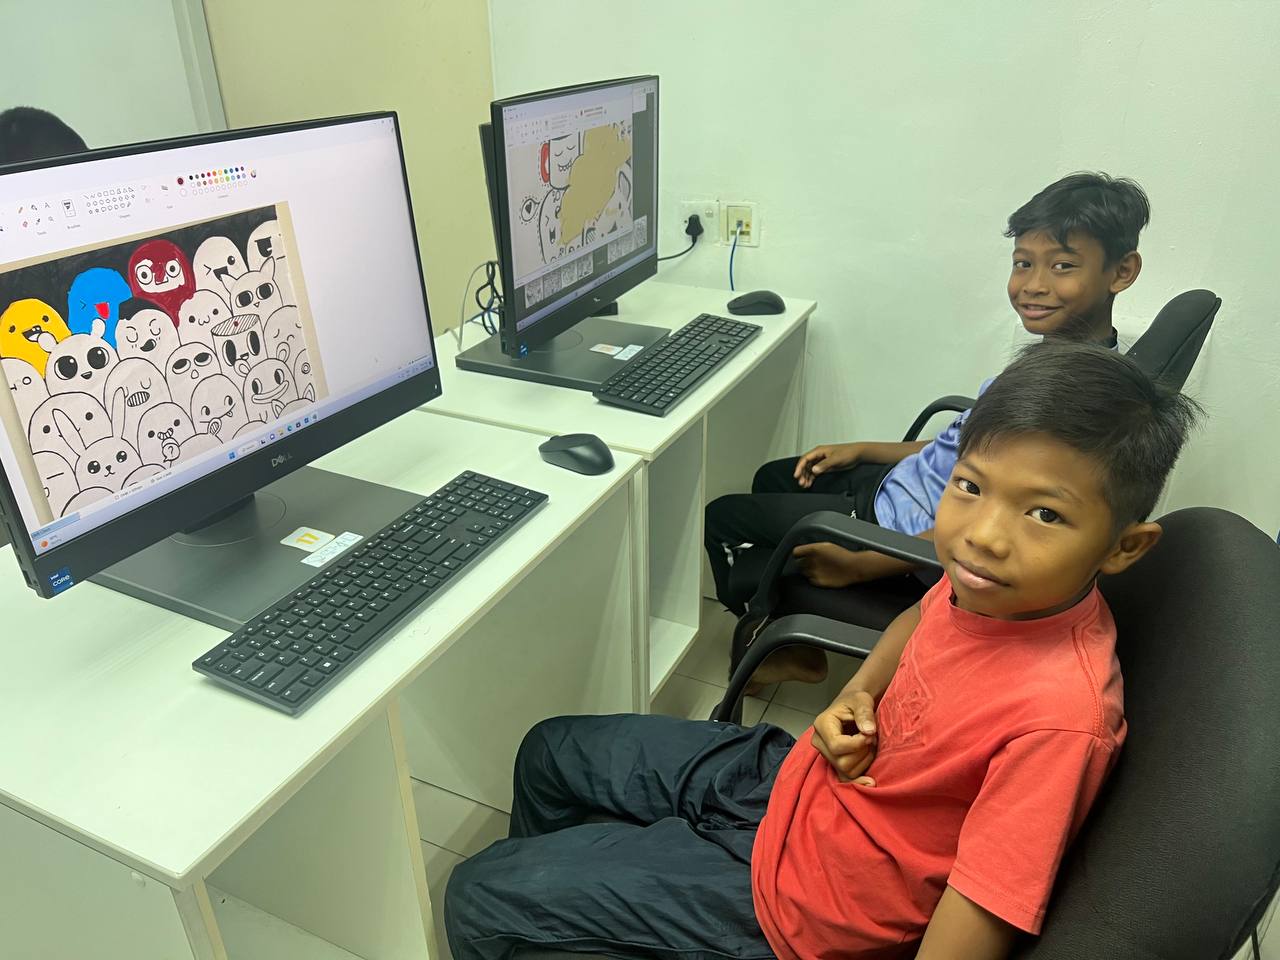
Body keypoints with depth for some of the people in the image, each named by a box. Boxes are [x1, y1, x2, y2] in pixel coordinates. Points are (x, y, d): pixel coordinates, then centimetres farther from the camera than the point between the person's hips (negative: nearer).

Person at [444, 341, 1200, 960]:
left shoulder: (1060, 714, -34)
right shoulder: (997, 583, -13)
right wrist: (858, 694, -7)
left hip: (801, 890, -7)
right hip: (795, 775, 7)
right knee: (551, 752, 23)